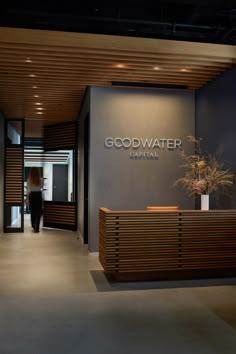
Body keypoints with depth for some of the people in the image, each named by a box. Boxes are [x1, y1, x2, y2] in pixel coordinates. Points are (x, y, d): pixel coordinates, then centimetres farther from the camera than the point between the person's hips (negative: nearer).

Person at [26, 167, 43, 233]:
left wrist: (27, 199, -6)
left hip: (32, 195, 1)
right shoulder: (40, 179, -5)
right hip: (38, 195, 0)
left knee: (32, 211, 14)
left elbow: (28, 190, -9)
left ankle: (34, 227, 23)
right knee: (38, 212, 3)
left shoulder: (29, 180, -7)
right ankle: (36, 228, -8)